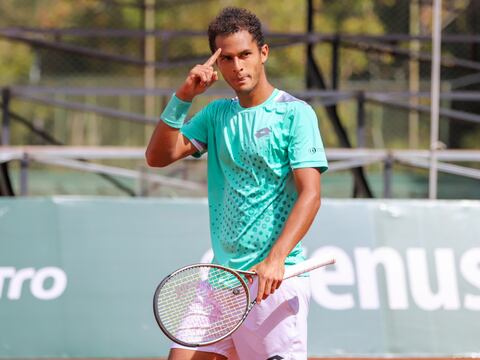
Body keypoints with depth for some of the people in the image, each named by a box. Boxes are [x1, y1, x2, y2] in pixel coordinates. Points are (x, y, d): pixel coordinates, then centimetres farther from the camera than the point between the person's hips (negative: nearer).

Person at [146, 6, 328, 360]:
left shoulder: (295, 114, -5)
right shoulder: (216, 114, 14)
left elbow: (310, 195, -13)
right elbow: (158, 156, 6)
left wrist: (275, 259, -25)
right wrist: (183, 98, -6)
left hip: (275, 277, -6)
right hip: (222, 276, 6)